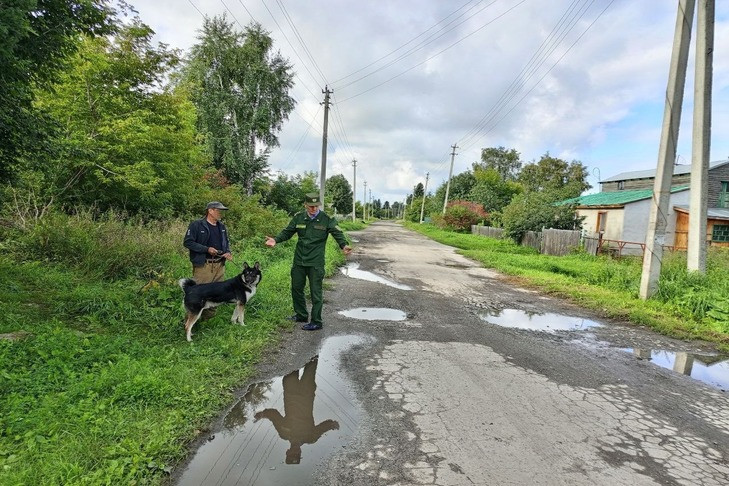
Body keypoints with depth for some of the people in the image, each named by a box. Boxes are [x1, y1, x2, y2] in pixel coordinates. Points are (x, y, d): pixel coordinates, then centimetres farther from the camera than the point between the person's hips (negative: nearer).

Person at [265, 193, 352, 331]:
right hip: (299, 260, 5)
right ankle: (301, 315, 34)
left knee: (316, 292, 0)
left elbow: (337, 233, -12)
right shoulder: (298, 217, 3)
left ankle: (316, 322, 10)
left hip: (316, 262, -5)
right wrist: (276, 240, -9)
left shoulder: (327, 218, -7)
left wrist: (344, 245, -30)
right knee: (296, 288, 16)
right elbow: (287, 231, 8)